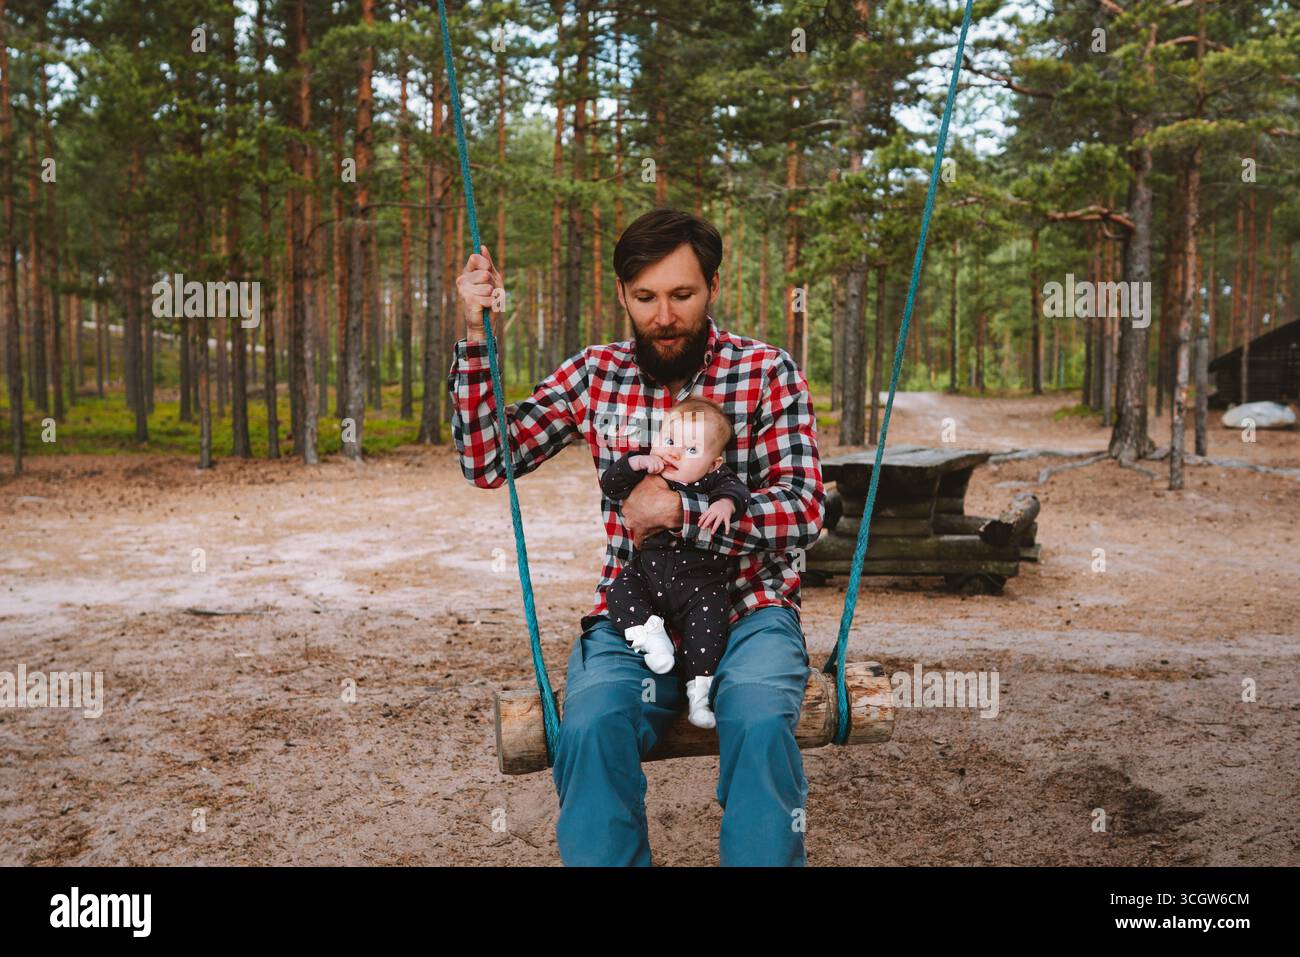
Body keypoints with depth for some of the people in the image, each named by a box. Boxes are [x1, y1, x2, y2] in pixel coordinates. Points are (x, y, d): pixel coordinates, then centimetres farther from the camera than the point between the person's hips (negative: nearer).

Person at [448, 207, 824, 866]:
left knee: (760, 724, -32)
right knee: (591, 726, -28)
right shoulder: (596, 374, 8)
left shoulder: (765, 371, 1)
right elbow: (486, 462, 4)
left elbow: (803, 513, -6)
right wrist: (477, 336, -6)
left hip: (749, 609, -1)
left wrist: (680, 511, -17)